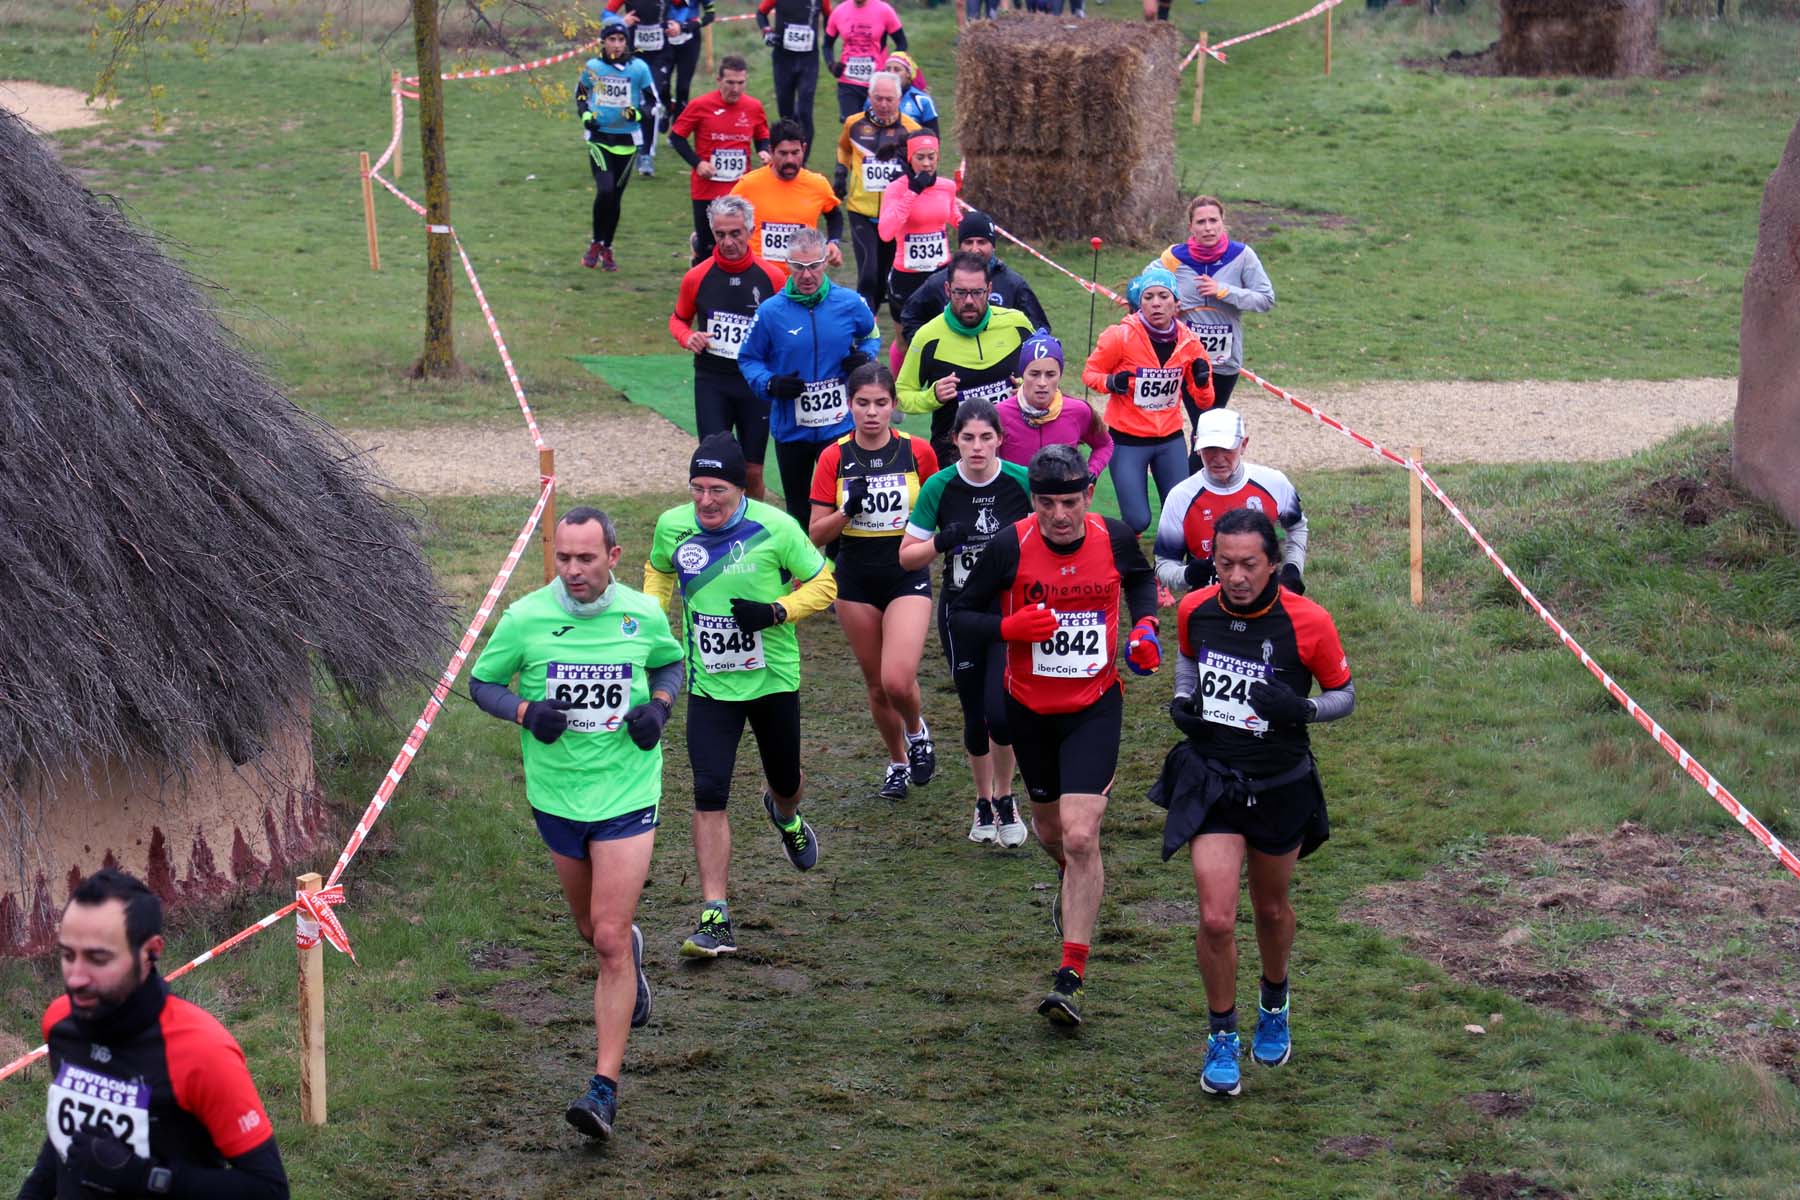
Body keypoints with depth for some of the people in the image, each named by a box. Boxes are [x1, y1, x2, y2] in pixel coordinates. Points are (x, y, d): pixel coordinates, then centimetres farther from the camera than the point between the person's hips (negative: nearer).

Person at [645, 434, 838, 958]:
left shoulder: (775, 528, -15)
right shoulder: (672, 526, -6)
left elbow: (823, 584, -6)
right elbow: (658, 571, 17)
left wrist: (775, 611, -22)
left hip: (773, 680, -1)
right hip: (709, 686, 1)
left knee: (785, 781, 18)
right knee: (709, 796, -11)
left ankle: (785, 815, 58)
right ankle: (715, 919, -9)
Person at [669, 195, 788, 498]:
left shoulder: (773, 277, -4)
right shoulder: (697, 277, -2)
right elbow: (679, 319, 15)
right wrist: (687, 338, -8)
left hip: (756, 383, 0)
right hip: (711, 382, 0)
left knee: (752, 472, 8)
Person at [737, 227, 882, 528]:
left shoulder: (850, 303, -4)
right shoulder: (770, 311, -6)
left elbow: (872, 334, 16)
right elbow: (748, 359, 5)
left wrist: (864, 355, -6)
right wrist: (769, 384, -14)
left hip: (840, 426, -1)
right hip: (791, 429, 1)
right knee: (799, 511, 16)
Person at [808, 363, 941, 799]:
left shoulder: (918, 452, -5)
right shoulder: (834, 459, -4)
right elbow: (817, 534, -4)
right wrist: (848, 509, -19)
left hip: (908, 578, -2)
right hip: (856, 583, 2)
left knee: (898, 681, -17)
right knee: (876, 685, 11)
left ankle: (917, 731, 16)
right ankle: (897, 763, 33)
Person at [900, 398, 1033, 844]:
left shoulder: (1022, 481, -9)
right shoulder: (939, 487, -6)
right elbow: (907, 555, 1)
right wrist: (942, 542, -18)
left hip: (1013, 610, -2)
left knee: (1000, 711, -15)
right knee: (976, 715, 8)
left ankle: (1005, 799, 10)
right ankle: (984, 803, 32)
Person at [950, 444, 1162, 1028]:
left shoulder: (1114, 537, -10)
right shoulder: (1010, 546, -15)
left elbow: (1141, 579, 14)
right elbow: (960, 615, -7)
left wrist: (1145, 623, -5)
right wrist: (1010, 626, -26)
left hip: (1095, 706, -1)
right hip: (1030, 708, 1)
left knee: (1081, 837, -15)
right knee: (1052, 832, 19)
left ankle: (1071, 977, -11)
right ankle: (1076, 882, 57)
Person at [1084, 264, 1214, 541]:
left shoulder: (1188, 342, -3)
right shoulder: (1121, 336, -14)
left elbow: (1204, 401, 7)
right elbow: (1090, 374, -2)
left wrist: (1202, 382, -16)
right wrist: (1111, 383, -24)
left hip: (1171, 440, 4)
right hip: (1128, 441, -4)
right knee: (1137, 520, -9)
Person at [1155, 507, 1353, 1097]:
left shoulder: (1308, 622, -16)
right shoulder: (1194, 610, -8)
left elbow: (1344, 695, -4)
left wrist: (1301, 709, -24)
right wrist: (1182, 701, -4)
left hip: (1281, 788, 0)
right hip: (1210, 783, 1)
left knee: (1271, 908, 19)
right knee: (1216, 918, -10)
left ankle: (1274, 1004, 48)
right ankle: (1222, 1036, 10)